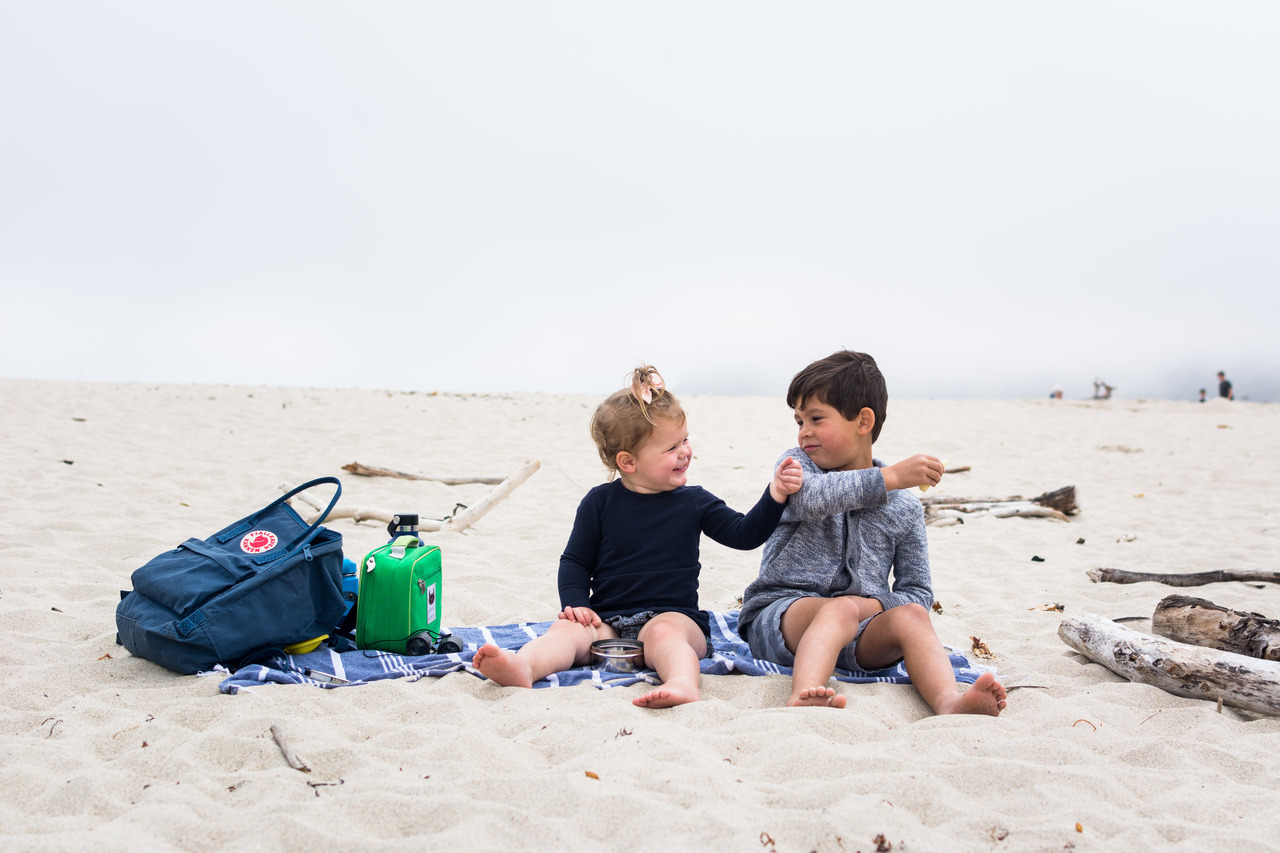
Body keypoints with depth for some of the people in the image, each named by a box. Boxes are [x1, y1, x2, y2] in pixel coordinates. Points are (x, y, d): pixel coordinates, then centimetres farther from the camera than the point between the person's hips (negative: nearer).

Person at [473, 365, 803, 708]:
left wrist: (775, 495, -8)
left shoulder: (694, 501, 9)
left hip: (672, 615, -1)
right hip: (607, 621, 1)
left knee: (664, 632, -35)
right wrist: (575, 602, -7)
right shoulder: (600, 502, 6)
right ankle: (522, 668, -54)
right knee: (567, 628, -27)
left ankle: (682, 683, -62)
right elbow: (575, 561, 11)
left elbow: (745, 534, 6)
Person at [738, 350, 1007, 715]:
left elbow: (918, 589, 14)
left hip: (854, 635, 2)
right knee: (840, 608, -34)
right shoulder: (795, 464, 5)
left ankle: (949, 701, -52)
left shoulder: (904, 507, 10)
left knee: (911, 616, -27)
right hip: (779, 618, -2)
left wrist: (875, 605, -9)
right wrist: (889, 478, -24)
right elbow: (806, 499, -20)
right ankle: (803, 695, -60)